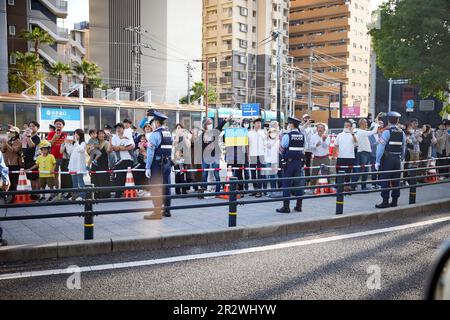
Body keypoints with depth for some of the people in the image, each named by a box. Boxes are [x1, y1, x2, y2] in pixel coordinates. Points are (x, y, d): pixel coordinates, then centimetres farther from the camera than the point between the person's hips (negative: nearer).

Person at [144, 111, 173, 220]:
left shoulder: (155, 134, -11)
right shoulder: (169, 133, 12)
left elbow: (150, 152, -14)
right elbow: (170, 150, 10)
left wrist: (148, 167, -13)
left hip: (157, 164, -7)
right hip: (168, 163, 7)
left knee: (156, 189, -3)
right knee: (166, 187, 13)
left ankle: (157, 212, -2)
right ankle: (167, 210, 20)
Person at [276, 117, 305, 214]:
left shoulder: (287, 136, -10)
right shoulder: (302, 136, 7)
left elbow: (282, 148, -2)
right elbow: (303, 150, 12)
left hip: (289, 162, -5)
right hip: (299, 162, 5)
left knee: (286, 184, 0)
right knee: (299, 183, 9)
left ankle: (286, 207, 0)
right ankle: (298, 206, 14)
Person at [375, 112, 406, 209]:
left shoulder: (387, 131, -9)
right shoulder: (402, 133, 7)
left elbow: (381, 147, -13)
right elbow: (403, 148, 9)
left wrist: (378, 161, -10)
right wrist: (401, 159, 18)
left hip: (387, 159, -5)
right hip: (397, 159, 5)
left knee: (385, 181, -2)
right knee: (396, 181, 11)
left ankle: (385, 202, -3)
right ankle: (394, 201, 17)